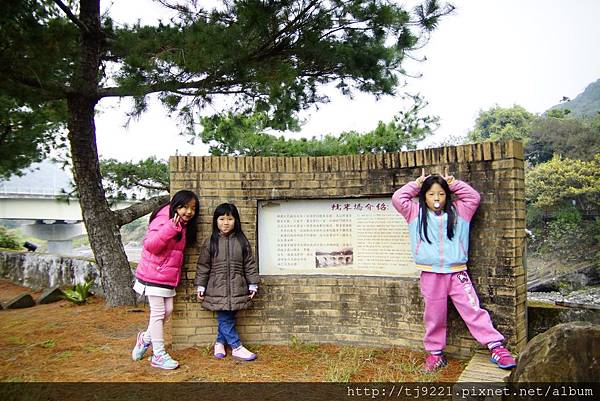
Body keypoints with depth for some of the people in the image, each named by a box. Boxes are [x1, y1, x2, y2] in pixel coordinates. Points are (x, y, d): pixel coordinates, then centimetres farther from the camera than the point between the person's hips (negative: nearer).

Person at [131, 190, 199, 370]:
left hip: (168, 276, 8)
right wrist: (171, 228, -38)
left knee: (167, 310, 11)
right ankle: (159, 355, 8)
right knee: (158, 312, -2)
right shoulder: (163, 219, -18)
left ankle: (146, 338, 33)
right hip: (154, 274, -8)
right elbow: (150, 245, -28)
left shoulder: (183, 225, 9)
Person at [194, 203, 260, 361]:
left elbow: (249, 264, 5)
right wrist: (200, 287, 2)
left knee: (227, 318, 9)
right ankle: (237, 348, 9)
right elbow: (203, 266, 3)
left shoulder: (242, 241, 2)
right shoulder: (210, 242, 0)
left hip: (237, 288, 2)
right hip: (217, 289, -1)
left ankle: (220, 343, 30)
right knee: (225, 319, -1)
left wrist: (253, 285, 4)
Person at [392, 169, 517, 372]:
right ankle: (435, 353, 22)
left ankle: (497, 348, 6)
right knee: (434, 316, 9)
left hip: (457, 273, 0)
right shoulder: (416, 213, 5)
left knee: (473, 310, 0)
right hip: (431, 276, 0)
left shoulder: (457, 211, 9)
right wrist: (417, 184, 5)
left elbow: (474, 197, 3)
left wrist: (453, 184, 5)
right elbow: (397, 198, -2)